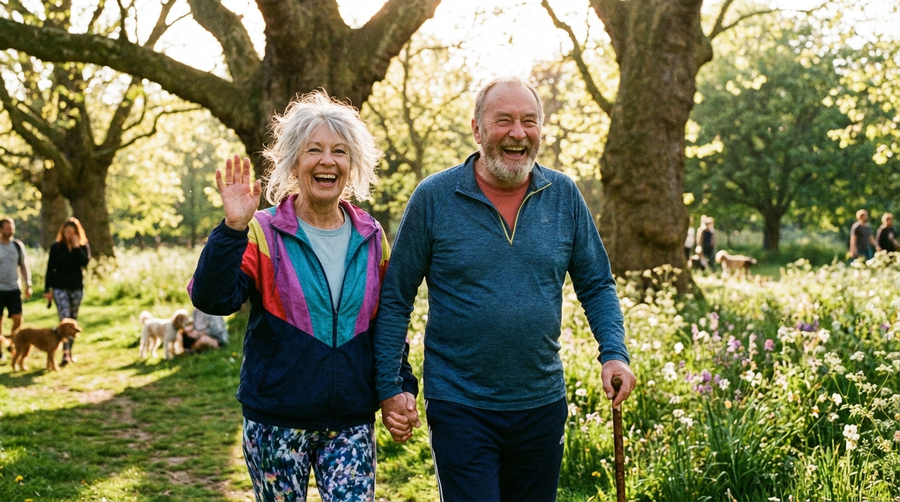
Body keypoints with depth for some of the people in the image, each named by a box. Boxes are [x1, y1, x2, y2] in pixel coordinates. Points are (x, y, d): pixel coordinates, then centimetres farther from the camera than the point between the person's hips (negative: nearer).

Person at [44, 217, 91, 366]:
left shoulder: (83, 246, 3)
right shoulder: (56, 247, -1)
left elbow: (85, 262, -15)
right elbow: (50, 269, 1)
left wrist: (76, 247, -16)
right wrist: (47, 289, -1)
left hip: (77, 288, 3)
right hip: (60, 288, -3)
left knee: (73, 319, 11)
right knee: (64, 319, -15)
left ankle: (69, 351, 22)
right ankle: (65, 353, -23)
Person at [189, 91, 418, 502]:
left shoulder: (371, 239, 5)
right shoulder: (263, 233, -5)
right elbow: (212, 299, -19)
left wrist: (402, 386, 3)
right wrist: (232, 230, -29)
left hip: (352, 423, 2)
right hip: (276, 422, -2)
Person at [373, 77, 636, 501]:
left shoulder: (564, 196, 1)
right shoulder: (434, 197, -7)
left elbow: (596, 285, 8)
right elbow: (395, 298, -3)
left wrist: (614, 353, -8)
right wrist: (390, 386, -7)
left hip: (543, 406, 4)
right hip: (460, 408, -3)